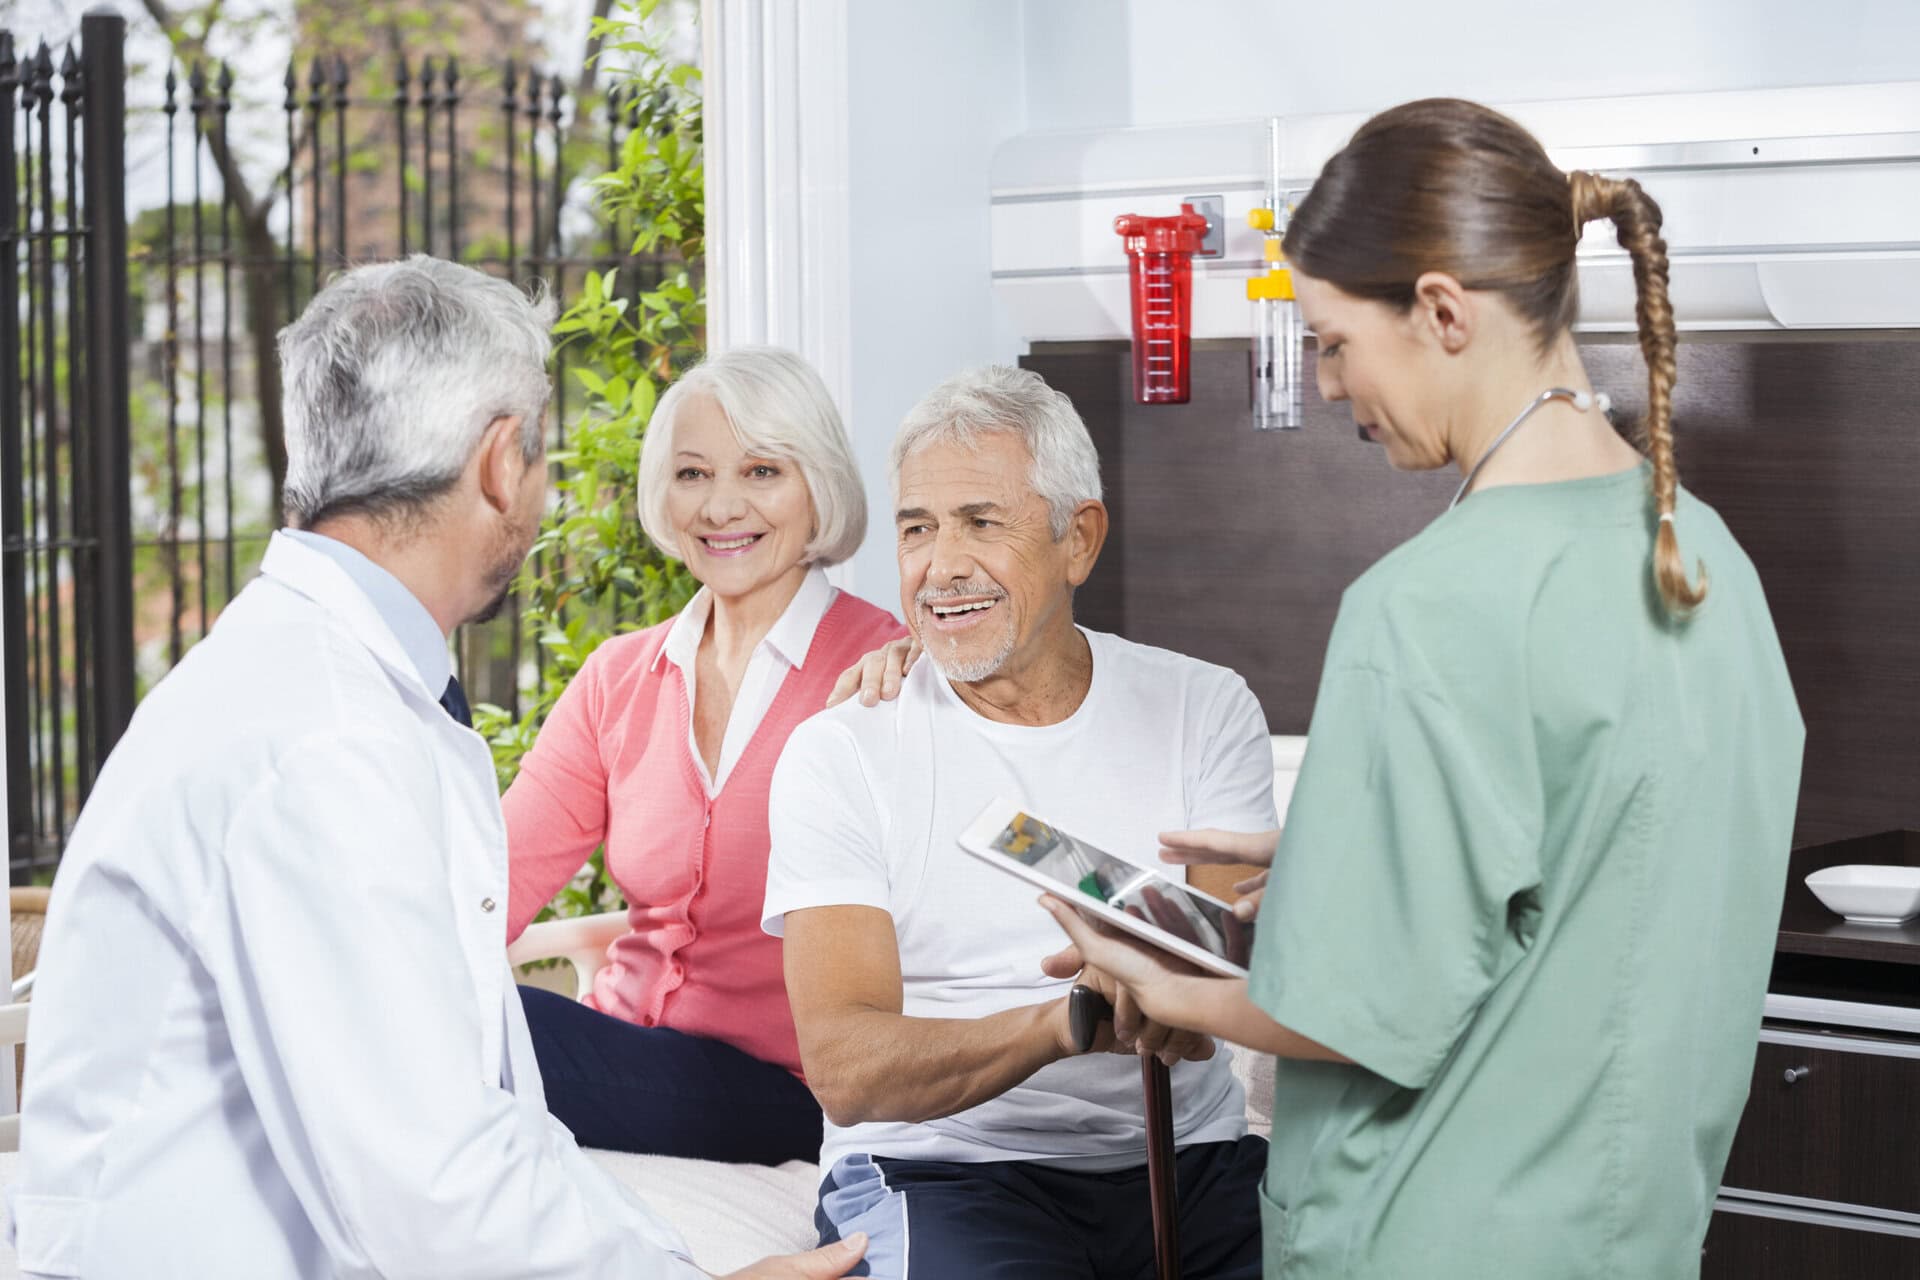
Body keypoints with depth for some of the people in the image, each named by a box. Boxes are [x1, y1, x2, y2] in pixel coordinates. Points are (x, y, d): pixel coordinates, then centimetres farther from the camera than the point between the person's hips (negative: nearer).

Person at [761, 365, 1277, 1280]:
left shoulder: (1205, 712, 9)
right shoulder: (838, 754, 1)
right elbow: (843, 1068, -10)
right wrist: (1065, 1022, -29)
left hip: (1190, 1163, 3)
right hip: (941, 1170, -3)